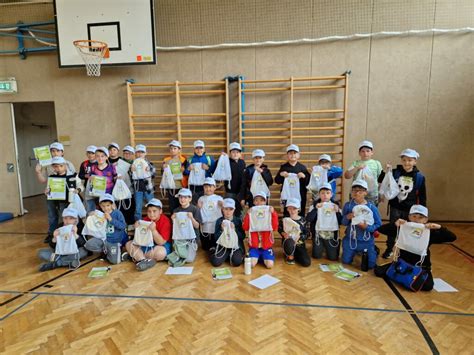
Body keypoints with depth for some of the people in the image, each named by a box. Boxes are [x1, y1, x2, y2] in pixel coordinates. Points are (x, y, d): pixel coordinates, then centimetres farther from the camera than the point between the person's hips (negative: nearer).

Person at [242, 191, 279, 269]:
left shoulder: (270, 213, 1)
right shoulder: (251, 213, 2)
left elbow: (275, 228, -12)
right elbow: (245, 228, -10)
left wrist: (273, 213, -20)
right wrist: (247, 215, -18)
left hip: (266, 245, 0)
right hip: (254, 245, 0)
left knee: (269, 265, -17)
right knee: (251, 264, -19)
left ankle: (263, 257, 15)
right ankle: (257, 256, 14)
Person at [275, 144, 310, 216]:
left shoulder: (302, 167, 6)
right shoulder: (284, 167, 6)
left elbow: (308, 182, 2)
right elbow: (277, 181, 3)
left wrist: (304, 176, -16)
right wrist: (280, 174, -15)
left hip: (300, 195, 1)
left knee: (301, 215, 5)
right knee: (287, 215, 1)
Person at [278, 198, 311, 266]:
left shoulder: (302, 220, -1)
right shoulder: (284, 220, -4)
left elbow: (306, 234, -1)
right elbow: (279, 229, 8)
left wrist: (299, 237, -21)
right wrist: (283, 233, -15)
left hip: (299, 244, 2)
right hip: (288, 242, -2)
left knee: (307, 263, -16)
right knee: (289, 242, -42)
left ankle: (294, 254, 16)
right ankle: (290, 256, -7)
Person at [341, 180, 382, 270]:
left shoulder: (372, 207, -15)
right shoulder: (348, 205, -11)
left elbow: (379, 225, -11)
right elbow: (343, 222, -4)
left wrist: (367, 227, -26)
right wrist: (347, 217, -26)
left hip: (366, 241, -1)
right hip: (350, 239, 2)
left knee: (370, 265, 10)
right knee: (346, 262, 15)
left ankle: (374, 250, 42)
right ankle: (355, 252, 47)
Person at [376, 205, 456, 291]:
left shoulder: (430, 233, -7)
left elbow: (452, 238, -11)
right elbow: (381, 229, -13)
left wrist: (440, 228, -27)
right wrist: (395, 224, -30)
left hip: (421, 267, -1)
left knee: (428, 286, -28)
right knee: (378, 271, -12)